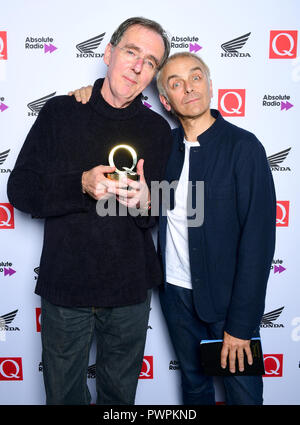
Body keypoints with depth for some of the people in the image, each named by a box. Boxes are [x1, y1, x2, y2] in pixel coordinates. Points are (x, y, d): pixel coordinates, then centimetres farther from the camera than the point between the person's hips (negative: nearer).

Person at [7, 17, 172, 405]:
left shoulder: (157, 129, 3)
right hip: (64, 286, -1)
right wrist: (81, 184, -20)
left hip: (129, 292, 1)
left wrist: (145, 201, -16)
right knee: (63, 394, 17)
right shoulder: (59, 113, -1)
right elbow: (19, 190, -4)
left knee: (120, 394, 19)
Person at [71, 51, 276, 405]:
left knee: (243, 393, 12)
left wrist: (241, 325, -15)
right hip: (176, 292, 4)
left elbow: (258, 240, -15)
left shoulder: (243, 147, -13)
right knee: (193, 382, 22)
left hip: (226, 297, -4)